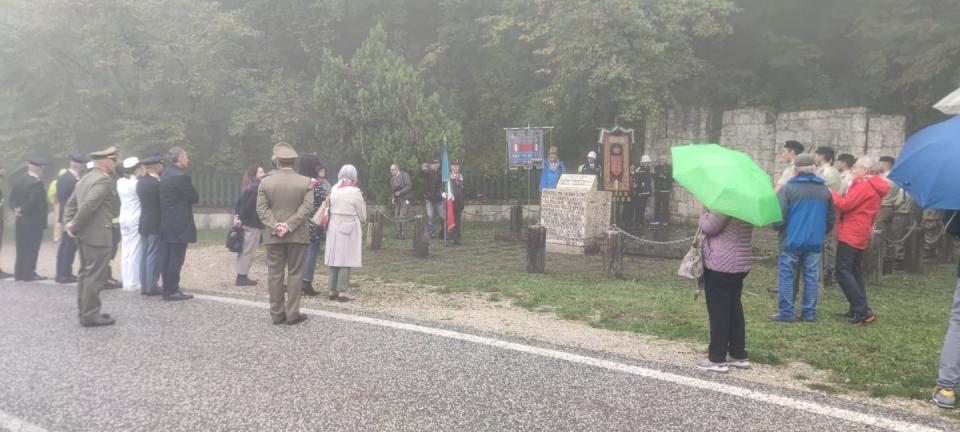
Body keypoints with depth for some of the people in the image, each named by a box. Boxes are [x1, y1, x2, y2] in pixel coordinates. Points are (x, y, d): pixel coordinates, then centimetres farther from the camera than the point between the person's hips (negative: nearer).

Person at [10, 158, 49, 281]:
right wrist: (24, 210, -11)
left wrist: (17, 208, 2)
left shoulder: (20, 180, 7)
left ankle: (19, 273, 19)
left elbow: (12, 196, 8)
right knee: (32, 248, -1)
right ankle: (29, 274, 2)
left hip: (21, 220, 8)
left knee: (21, 248, 14)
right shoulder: (37, 183, -19)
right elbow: (33, 201, -25)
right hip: (34, 221, -8)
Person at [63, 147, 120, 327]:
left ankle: (84, 311, 22)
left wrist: (68, 223, 7)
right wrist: (75, 226, -14)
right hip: (97, 234, -10)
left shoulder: (84, 179, 16)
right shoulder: (105, 179, -15)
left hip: (84, 233, 10)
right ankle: (90, 315, -2)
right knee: (95, 276, -5)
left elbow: (71, 203, 15)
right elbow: (89, 205, -23)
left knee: (86, 273, 15)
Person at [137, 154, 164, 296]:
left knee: (146, 254, 11)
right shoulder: (156, 183, -17)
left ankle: (145, 286, 14)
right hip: (155, 224, -8)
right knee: (154, 255, -4)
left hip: (144, 223, 8)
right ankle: (152, 287, -1)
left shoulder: (141, 181, 9)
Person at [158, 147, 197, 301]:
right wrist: (186, 199, 9)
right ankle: (172, 291, -1)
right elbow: (195, 198, -9)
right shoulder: (182, 176, -16)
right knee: (176, 258, -4)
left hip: (166, 223, 9)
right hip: (179, 224, -9)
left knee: (168, 258, 12)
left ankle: (167, 289, 18)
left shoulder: (165, 174, 12)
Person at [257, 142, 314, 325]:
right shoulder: (305, 182, -2)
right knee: (295, 274, 4)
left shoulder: (265, 181, 1)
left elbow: (262, 208, -5)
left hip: (274, 236, 1)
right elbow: (307, 207, -10)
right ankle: (292, 314, 4)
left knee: (275, 275, 8)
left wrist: (275, 226, -10)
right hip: (298, 235, -1)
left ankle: (277, 313, 12)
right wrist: (289, 226, -13)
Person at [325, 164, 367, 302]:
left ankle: (332, 290, 14)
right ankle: (342, 291, -3)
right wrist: (362, 221, 16)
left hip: (334, 228, 5)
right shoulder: (354, 192, -11)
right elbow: (363, 216, -4)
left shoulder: (334, 190, 3)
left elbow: (331, 209, 8)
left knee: (335, 259, 10)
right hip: (349, 229, -5)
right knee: (346, 260, -2)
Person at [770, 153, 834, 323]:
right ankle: (809, 313, 12)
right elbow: (830, 219, 14)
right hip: (815, 242, 5)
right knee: (811, 277, 9)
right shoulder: (824, 190, 9)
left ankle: (786, 313, 1)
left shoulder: (788, 188, -8)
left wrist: (776, 227, 7)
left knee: (785, 276, 2)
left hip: (791, 241, -5)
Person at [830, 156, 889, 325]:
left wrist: (832, 194, -6)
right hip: (860, 235, 10)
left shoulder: (864, 185, -15)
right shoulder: (873, 186, 17)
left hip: (851, 234, -10)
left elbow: (845, 205, -17)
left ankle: (863, 311, -14)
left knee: (843, 271, -10)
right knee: (855, 271, 14)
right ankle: (857, 310, 16)